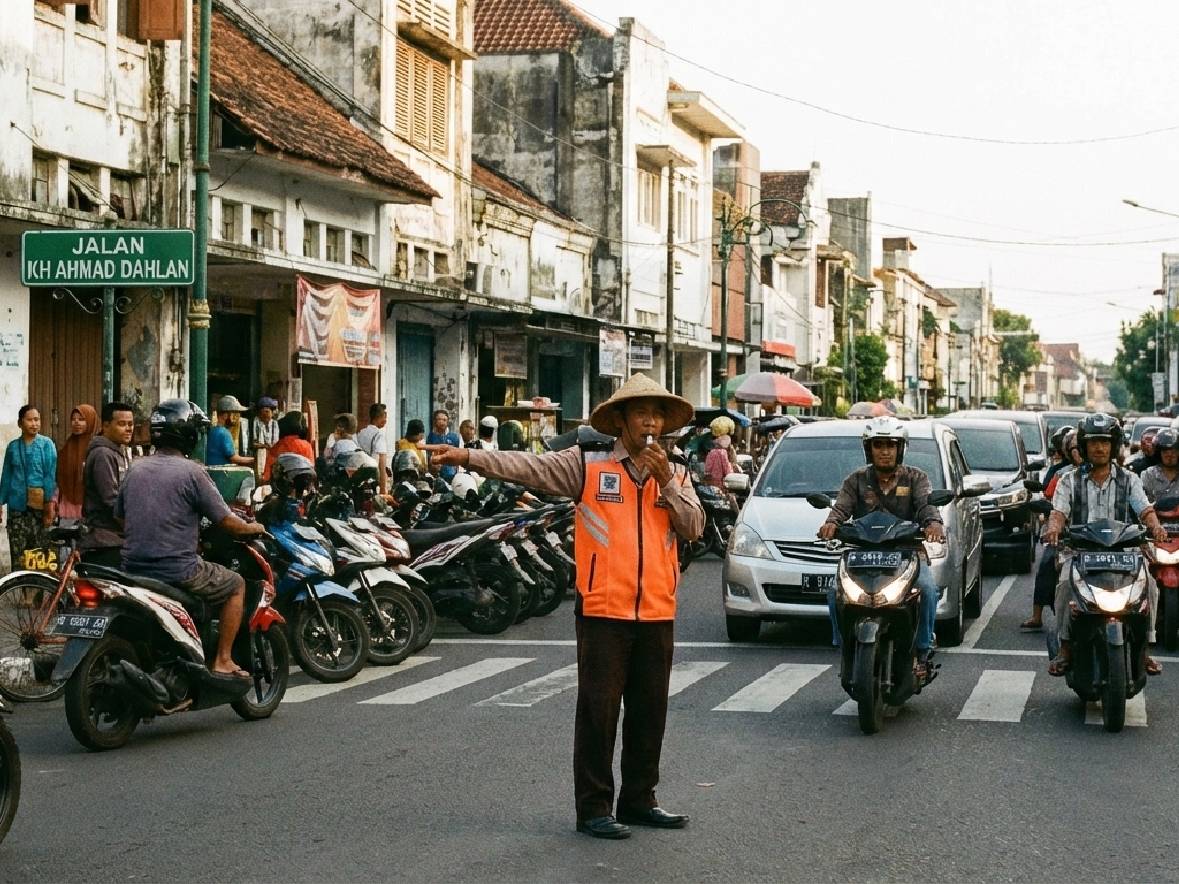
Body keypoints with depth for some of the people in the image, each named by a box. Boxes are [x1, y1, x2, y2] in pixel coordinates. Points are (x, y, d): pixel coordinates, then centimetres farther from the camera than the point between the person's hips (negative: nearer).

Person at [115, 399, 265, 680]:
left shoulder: (135, 469, 8)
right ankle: (222, 661, 9)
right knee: (236, 585, 14)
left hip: (133, 568, 7)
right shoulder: (192, 472, -11)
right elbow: (227, 523, -7)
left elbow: (120, 518, 17)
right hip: (177, 570, -7)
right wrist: (252, 528, 13)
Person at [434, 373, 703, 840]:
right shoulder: (588, 464, -2)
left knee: (649, 712, 12)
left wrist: (666, 482, -9)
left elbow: (694, 527, 2)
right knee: (598, 710, -1)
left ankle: (639, 799, 26)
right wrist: (469, 457, -24)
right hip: (603, 610, -4)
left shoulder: (675, 474, 11)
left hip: (656, 613, 4)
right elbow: (529, 466, -12)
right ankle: (594, 807, 7)